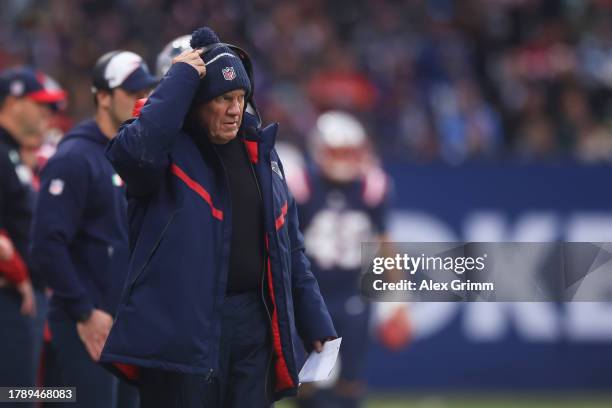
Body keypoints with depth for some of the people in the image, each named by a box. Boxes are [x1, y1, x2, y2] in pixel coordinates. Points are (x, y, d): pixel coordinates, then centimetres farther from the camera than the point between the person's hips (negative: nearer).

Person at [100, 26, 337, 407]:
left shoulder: (260, 151, 13)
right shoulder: (170, 147, -5)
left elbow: (290, 247, 17)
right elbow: (133, 151, -31)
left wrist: (317, 326, 13)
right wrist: (180, 77, -20)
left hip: (255, 320, 6)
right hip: (182, 323, -6)